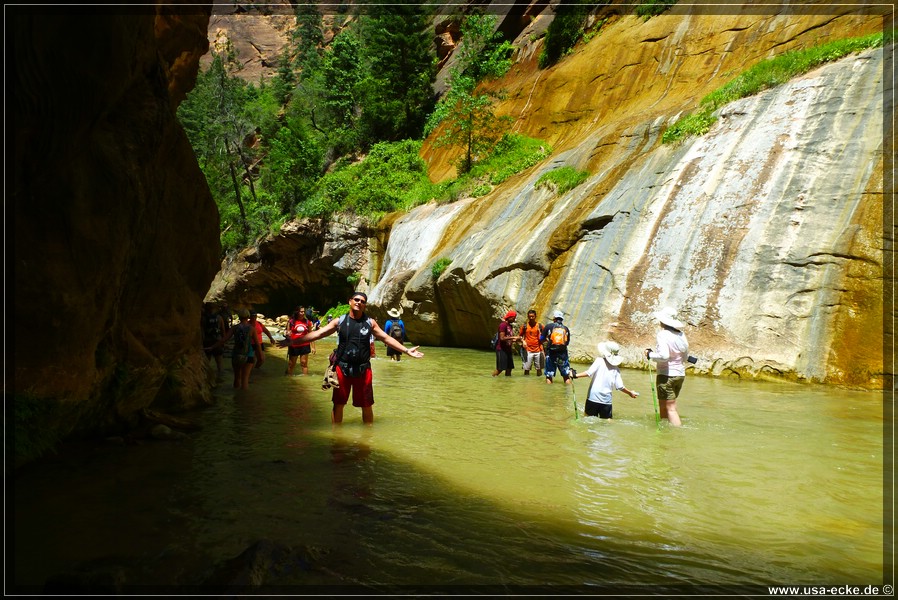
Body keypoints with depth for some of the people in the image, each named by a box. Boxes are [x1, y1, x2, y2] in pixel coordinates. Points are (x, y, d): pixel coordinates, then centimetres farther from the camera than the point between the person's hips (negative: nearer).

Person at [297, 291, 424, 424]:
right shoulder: (339, 321, 1)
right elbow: (318, 333, -2)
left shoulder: (370, 322, 3)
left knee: (367, 405, 8)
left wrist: (406, 350, -1)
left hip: (363, 369, 0)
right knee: (338, 403, 7)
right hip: (342, 367, 0)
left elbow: (386, 338, 6)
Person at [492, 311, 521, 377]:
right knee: (500, 368, -9)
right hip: (502, 350, -9)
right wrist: (513, 337, -21)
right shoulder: (503, 325, -13)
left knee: (509, 368, 8)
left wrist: (516, 339, 4)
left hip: (508, 349, 9)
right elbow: (502, 338, -21)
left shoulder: (511, 326, 15)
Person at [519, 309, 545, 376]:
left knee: (539, 368, 6)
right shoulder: (524, 326, 2)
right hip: (528, 350, 0)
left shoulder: (540, 325, 2)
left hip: (538, 350, 1)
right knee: (526, 368, -2)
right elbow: (520, 335, 12)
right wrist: (523, 341, -6)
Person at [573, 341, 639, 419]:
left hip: (593, 398, -3)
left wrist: (576, 375, -17)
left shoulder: (599, 361, -4)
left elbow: (589, 373, -19)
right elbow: (620, 386, 4)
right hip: (606, 400, 3)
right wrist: (630, 393, 21)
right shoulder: (616, 369, 6)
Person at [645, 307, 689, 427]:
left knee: (671, 408, -3)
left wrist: (650, 354, -11)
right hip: (680, 374, 8)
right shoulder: (681, 334, 6)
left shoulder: (663, 334, -15)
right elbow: (686, 356, 13)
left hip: (667, 375, -8)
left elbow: (664, 356, -26)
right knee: (663, 405, 20)